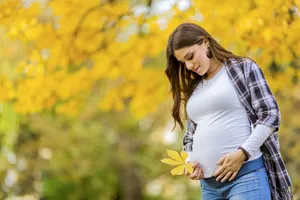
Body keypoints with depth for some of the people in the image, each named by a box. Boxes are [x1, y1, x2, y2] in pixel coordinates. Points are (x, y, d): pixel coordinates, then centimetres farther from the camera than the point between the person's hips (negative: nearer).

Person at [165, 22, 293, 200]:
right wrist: (189, 161, 4)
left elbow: (270, 115, -3)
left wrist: (242, 154, -14)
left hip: (246, 174, -6)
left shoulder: (244, 68, 4)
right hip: (208, 183, 6)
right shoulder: (193, 89, 20)